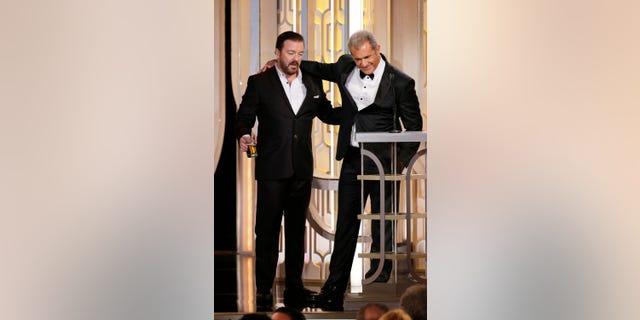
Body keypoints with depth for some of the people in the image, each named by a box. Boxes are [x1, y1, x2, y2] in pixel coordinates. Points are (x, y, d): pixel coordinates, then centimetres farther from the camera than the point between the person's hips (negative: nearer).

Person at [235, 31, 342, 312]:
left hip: (302, 169, 4)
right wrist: (243, 135, -22)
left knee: (297, 228, 9)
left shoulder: (313, 84, 12)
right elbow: (244, 117, -1)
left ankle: (294, 286, 16)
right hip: (272, 168, -4)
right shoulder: (259, 83, 1)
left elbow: (327, 114, 21)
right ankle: (263, 290, 3)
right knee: (267, 229, -2)